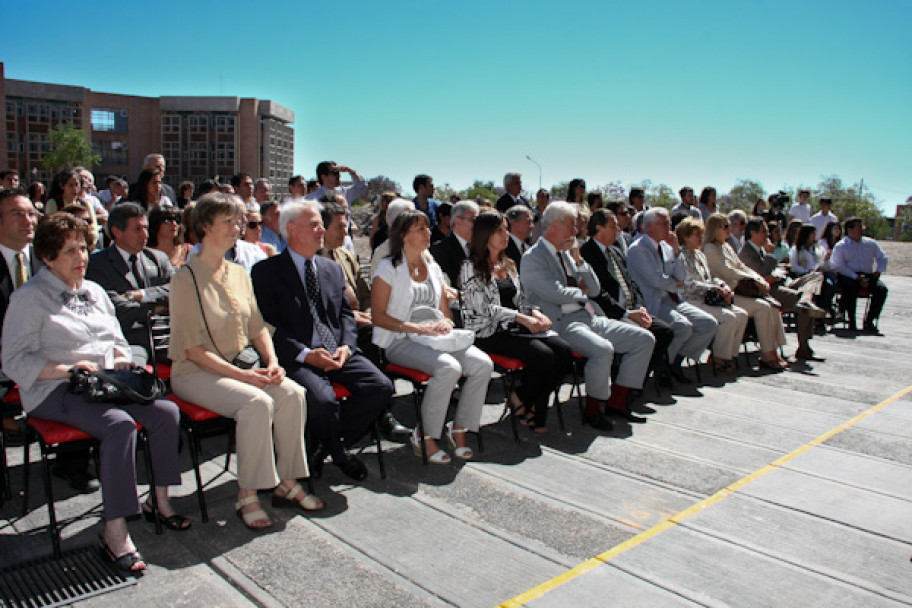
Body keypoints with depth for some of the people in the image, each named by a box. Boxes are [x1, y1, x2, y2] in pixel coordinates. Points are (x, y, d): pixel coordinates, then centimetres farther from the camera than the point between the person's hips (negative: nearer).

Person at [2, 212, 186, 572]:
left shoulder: (94, 292, 19)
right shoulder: (29, 298, -1)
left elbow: (118, 342, 25)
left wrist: (120, 360, 2)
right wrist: (68, 368, -19)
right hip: (55, 392, -6)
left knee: (166, 411, -19)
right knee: (120, 424, -34)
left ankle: (160, 501, -3)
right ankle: (114, 532, -28)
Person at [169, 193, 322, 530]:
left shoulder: (239, 274, 11)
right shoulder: (186, 278, -10)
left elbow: (258, 326, 14)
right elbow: (192, 349, -15)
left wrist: (271, 360, -6)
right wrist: (242, 375, -21)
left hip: (241, 365, 6)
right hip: (196, 373, -6)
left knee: (293, 393, -19)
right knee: (256, 402, -31)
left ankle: (286, 484, -8)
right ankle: (247, 496, -17)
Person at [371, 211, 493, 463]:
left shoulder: (433, 267, 18)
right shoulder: (388, 268, -1)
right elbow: (378, 316, -8)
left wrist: (446, 322, -5)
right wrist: (418, 328, -18)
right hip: (401, 341, -6)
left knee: (483, 364, -19)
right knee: (449, 367, -33)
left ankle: (458, 430, -6)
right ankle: (426, 437, -16)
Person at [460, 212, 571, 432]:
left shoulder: (509, 265, 21)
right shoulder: (471, 267, -3)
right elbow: (484, 308, -12)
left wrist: (535, 313, -3)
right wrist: (522, 318, -19)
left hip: (513, 328, 7)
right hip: (488, 333, -7)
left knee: (563, 349, -17)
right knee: (543, 355, -28)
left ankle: (536, 407, -3)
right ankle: (520, 400, -2)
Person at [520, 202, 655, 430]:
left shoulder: (566, 253, 19)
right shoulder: (533, 257, -6)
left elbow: (594, 289, 17)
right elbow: (557, 294, -18)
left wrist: (578, 259, 4)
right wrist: (582, 292, 2)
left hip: (590, 317, 9)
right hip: (561, 324, -9)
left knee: (645, 339, -2)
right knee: (603, 349, -35)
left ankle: (617, 400, 5)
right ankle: (593, 408, -12)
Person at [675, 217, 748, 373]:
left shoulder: (700, 255, 22)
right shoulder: (681, 257, -8)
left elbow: (710, 278, 21)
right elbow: (688, 285, -17)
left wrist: (724, 286, 1)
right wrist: (715, 288, -17)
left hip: (706, 300, 9)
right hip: (691, 302, -9)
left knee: (742, 314, -8)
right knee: (728, 317, -25)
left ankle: (729, 355, -2)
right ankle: (718, 360, -14)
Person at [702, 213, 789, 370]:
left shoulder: (727, 247, 21)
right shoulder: (710, 248, -7)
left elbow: (742, 267, 18)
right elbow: (728, 272, -14)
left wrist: (760, 280, 1)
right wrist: (754, 280, -11)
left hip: (737, 291, 9)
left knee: (773, 307, -9)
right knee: (762, 307, -23)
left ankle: (773, 351, -10)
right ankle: (766, 355, -17)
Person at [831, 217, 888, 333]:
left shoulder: (871, 243, 18)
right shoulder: (840, 246, 4)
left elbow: (882, 258, 24)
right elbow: (839, 267, -7)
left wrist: (878, 271, 3)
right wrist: (857, 277, -17)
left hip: (868, 276, 4)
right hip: (848, 277, -4)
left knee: (881, 288, -24)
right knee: (850, 287, -37)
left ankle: (869, 321, -15)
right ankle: (852, 322, -26)